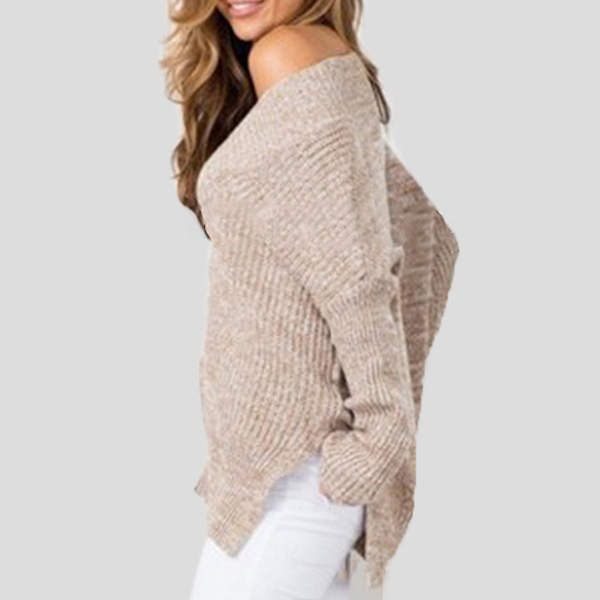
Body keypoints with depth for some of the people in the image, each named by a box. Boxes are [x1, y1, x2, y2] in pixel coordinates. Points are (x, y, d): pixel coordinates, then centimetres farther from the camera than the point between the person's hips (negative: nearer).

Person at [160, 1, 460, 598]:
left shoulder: (287, 55, -15)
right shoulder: (336, 66, 12)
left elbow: (355, 268, -21)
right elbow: (424, 231, 14)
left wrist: (377, 432, -17)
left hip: (290, 456, -9)